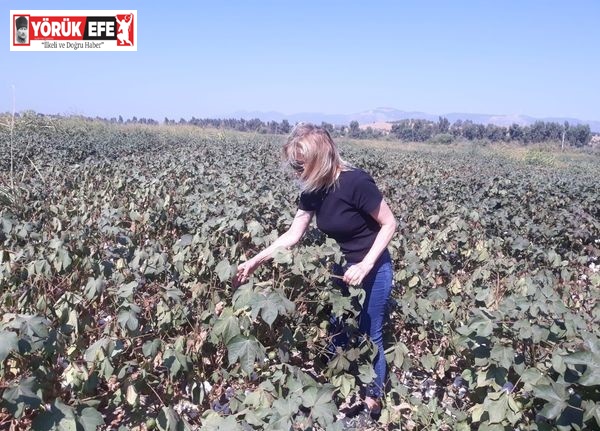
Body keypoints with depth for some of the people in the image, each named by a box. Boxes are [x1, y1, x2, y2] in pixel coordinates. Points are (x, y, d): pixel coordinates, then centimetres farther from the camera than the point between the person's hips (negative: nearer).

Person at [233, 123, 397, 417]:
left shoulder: (356, 182, -28)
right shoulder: (312, 191, -7)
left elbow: (389, 224, -18)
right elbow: (292, 235, -1)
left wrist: (366, 265, -26)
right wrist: (255, 262, -6)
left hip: (373, 269, -6)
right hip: (343, 266, 7)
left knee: (369, 335, 8)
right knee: (337, 331, 15)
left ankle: (373, 397, 31)